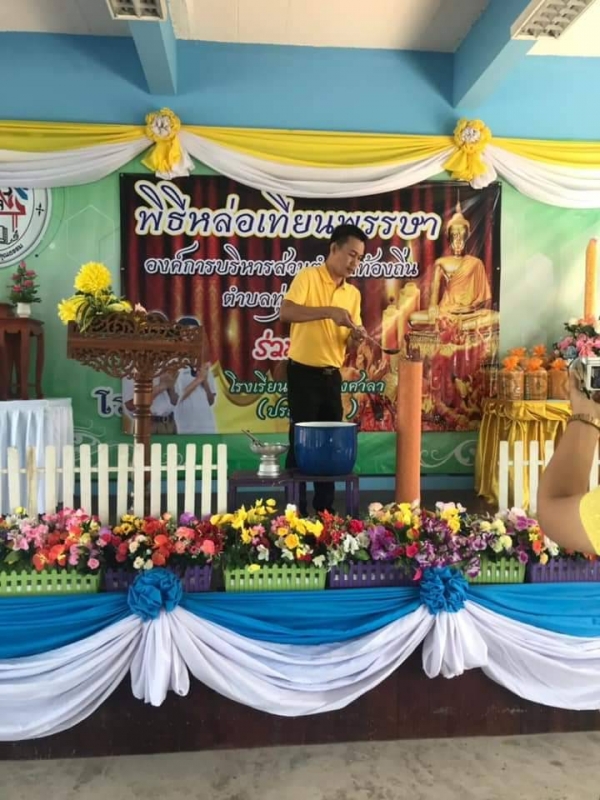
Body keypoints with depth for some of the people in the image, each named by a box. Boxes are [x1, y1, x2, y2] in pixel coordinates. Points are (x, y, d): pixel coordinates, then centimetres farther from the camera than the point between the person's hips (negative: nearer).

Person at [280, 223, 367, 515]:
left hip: (333, 375, 6)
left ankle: (325, 507, 21)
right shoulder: (308, 276, -7)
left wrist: (356, 336, -9)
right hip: (303, 372, -6)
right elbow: (285, 312, -22)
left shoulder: (353, 293, 13)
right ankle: (296, 509, 10)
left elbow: (349, 340, 15)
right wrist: (329, 311, -29)